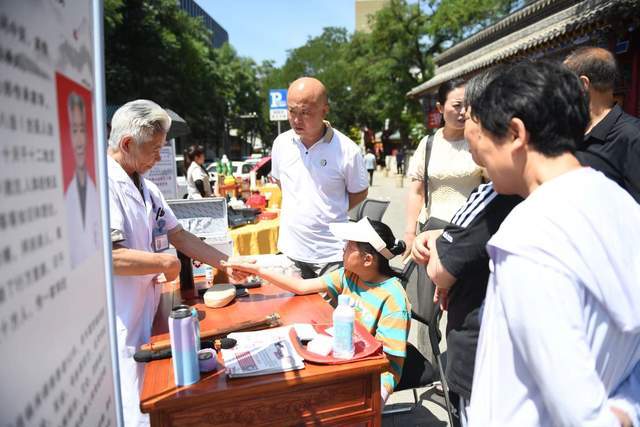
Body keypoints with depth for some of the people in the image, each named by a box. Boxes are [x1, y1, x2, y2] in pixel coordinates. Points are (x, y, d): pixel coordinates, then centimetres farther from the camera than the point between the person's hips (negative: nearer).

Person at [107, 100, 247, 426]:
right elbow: (106, 256, -28)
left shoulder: (146, 187, 13)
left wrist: (226, 263, 13)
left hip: (148, 313, 9)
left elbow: (179, 235, 16)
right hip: (121, 324, -8)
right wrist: (165, 262, -14)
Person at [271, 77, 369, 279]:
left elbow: (359, 193, 2)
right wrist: (299, 209, 9)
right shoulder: (281, 143, 0)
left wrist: (330, 212, -3)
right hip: (290, 250, 4)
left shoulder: (346, 150, -12)